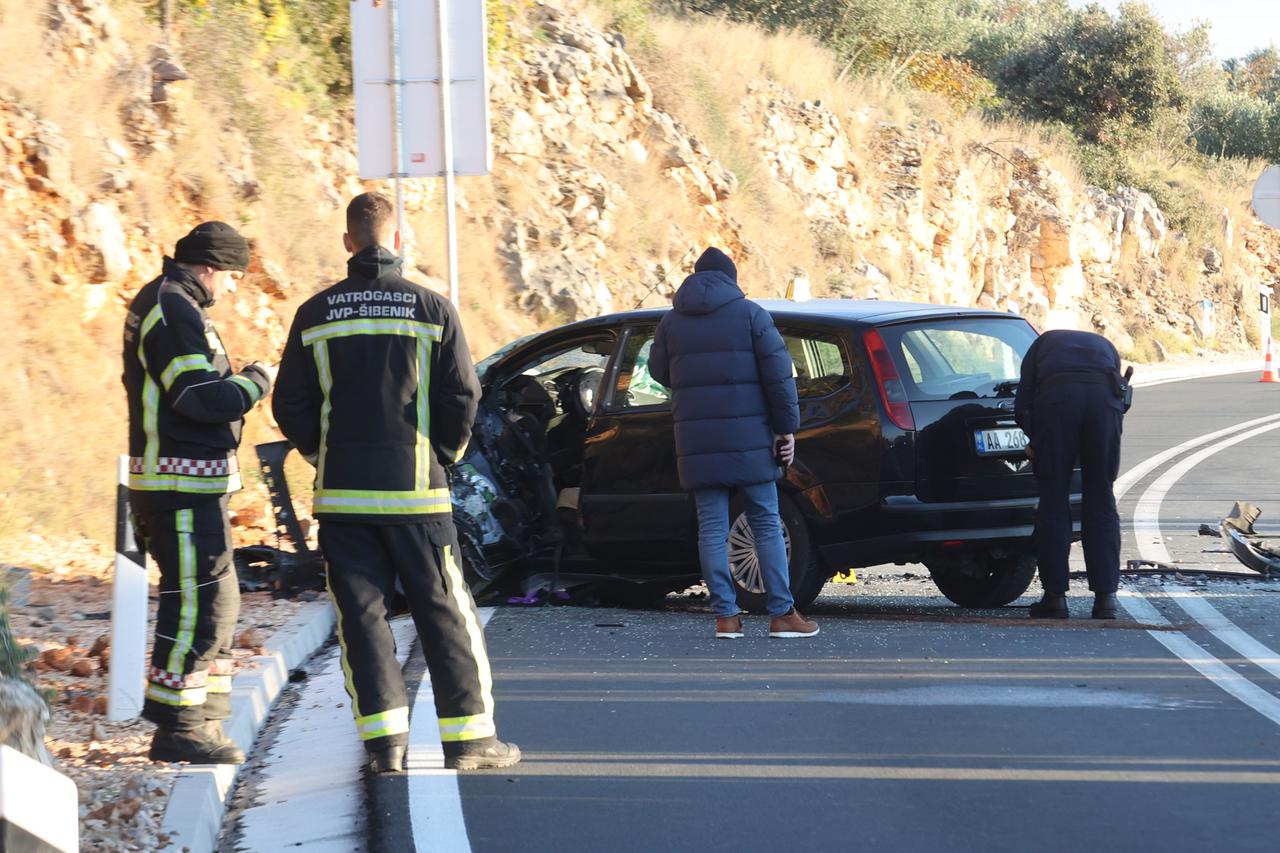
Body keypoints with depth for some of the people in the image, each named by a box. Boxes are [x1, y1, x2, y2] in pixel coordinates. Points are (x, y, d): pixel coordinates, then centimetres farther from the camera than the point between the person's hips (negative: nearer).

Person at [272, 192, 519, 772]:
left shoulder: (315, 315, 2)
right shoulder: (432, 310, -3)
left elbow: (290, 407, 3)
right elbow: (463, 398, -4)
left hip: (342, 494, 1)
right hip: (416, 492, -1)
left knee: (360, 614, 5)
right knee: (445, 614, 6)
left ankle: (384, 738, -2)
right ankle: (467, 736, 9)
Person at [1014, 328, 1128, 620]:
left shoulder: (1043, 343, 34)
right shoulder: (1105, 347, 38)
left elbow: (1022, 405, 22)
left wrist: (1036, 442, 36)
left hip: (1056, 399, -2)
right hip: (1104, 398, 2)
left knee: (1054, 500, 7)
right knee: (1101, 502, 11)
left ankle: (1055, 596, 6)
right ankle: (1105, 596, 7)